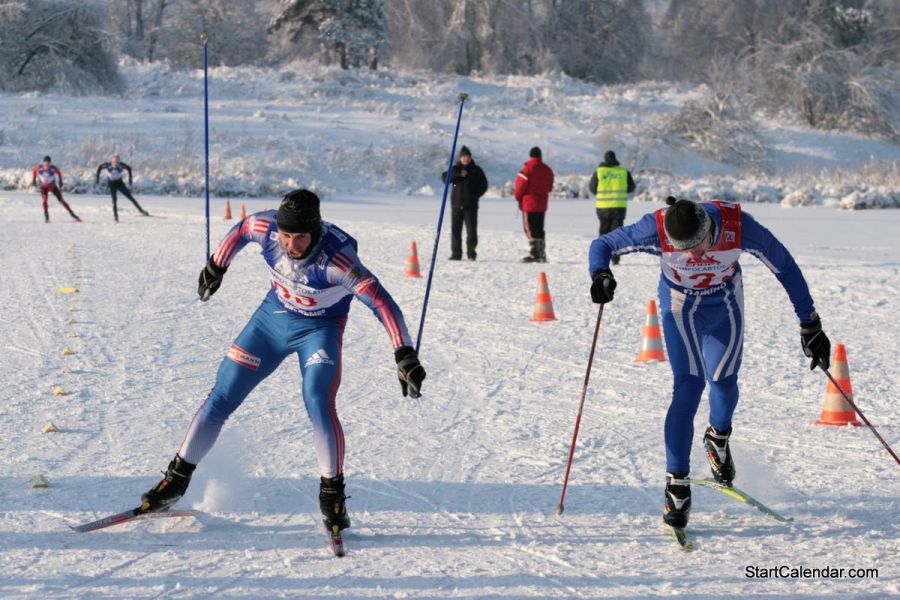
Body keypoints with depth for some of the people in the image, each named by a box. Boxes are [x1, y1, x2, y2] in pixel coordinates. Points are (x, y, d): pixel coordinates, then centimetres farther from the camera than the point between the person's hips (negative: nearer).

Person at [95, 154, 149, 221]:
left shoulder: (122, 165, -25)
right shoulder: (108, 165, -27)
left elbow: (129, 168, -3)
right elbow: (100, 167, -6)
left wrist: (130, 178, -2)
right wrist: (97, 177, -4)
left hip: (119, 182, 1)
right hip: (111, 183, -1)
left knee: (129, 196, -3)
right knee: (114, 199, -11)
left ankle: (140, 210, 1)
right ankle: (115, 215, 0)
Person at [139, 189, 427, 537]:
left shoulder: (337, 259, -35)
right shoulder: (266, 228, -23)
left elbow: (381, 302, -38)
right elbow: (242, 229, 2)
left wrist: (405, 355, -45)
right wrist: (216, 266, 15)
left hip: (319, 328, -4)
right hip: (273, 316, 4)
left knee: (319, 403, -26)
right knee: (221, 398, 4)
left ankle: (332, 493, -10)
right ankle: (177, 478, 18)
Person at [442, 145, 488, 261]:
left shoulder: (476, 170, 7)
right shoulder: (455, 169, 9)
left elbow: (484, 185, 10)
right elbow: (444, 177, -7)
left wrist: (475, 195, -4)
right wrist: (459, 175, -17)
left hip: (471, 205, -1)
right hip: (456, 204, 1)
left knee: (471, 230, -5)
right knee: (455, 230, 1)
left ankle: (471, 253, 1)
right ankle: (456, 253, 6)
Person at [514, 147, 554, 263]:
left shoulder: (527, 169, -14)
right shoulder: (547, 170, 6)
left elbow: (521, 185, -11)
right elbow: (549, 187, 11)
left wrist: (518, 196, 8)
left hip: (529, 203, -6)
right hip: (542, 204, 6)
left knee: (530, 229, -4)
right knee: (539, 229, 13)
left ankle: (534, 254, -10)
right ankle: (542, 255, 14)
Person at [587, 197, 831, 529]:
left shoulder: (737, 225, -33)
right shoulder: (658, 229, -34)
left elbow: (784, 265, -20)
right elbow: (603, 244, -23)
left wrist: (810, 324, -16)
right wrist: (600, 274, -46)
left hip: (727, 304, 2)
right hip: (681, 306, -2)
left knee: (723, 380, 2)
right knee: (689, 385, -15)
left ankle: (719, 437, 38)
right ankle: (677, 484, -9)